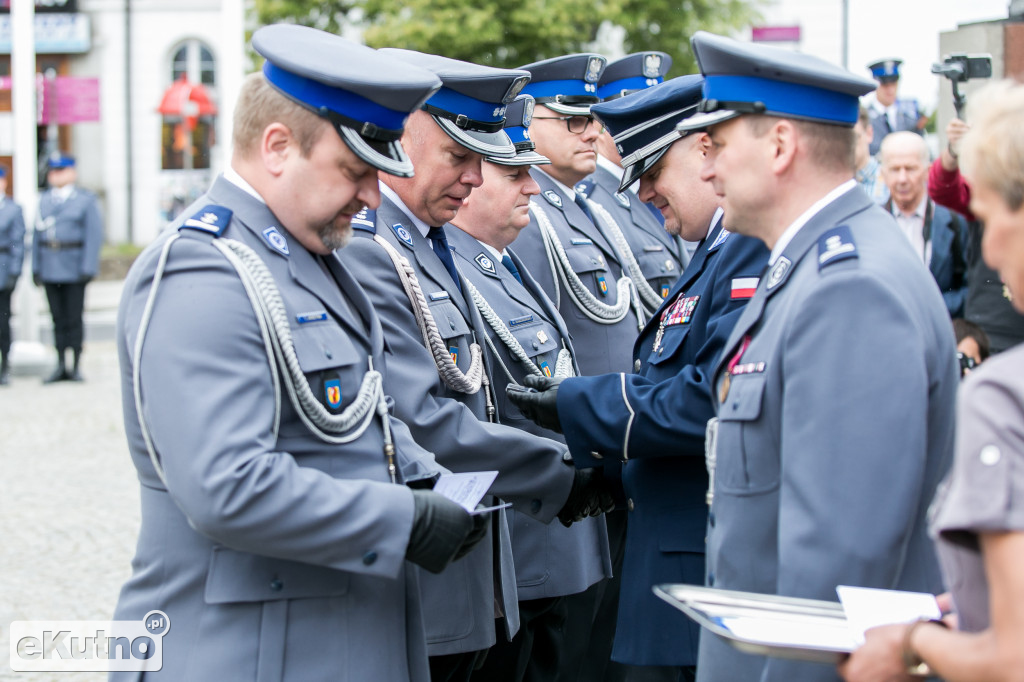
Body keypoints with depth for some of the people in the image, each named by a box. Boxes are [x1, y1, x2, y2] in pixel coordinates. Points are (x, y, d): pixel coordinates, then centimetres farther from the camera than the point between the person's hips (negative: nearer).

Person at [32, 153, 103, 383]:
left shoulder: (86, 200, 0)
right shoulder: (44, 200, 14)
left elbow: (94, 235, -5)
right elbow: (37, 234, 13)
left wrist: (88, 268, -13)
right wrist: (35, 267, 6)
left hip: (74, 267, -4)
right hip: (49, 268, 4)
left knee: (74, 318, -1)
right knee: (58, 318, 7)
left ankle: (76, 366, 6)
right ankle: (61, 366, 11)